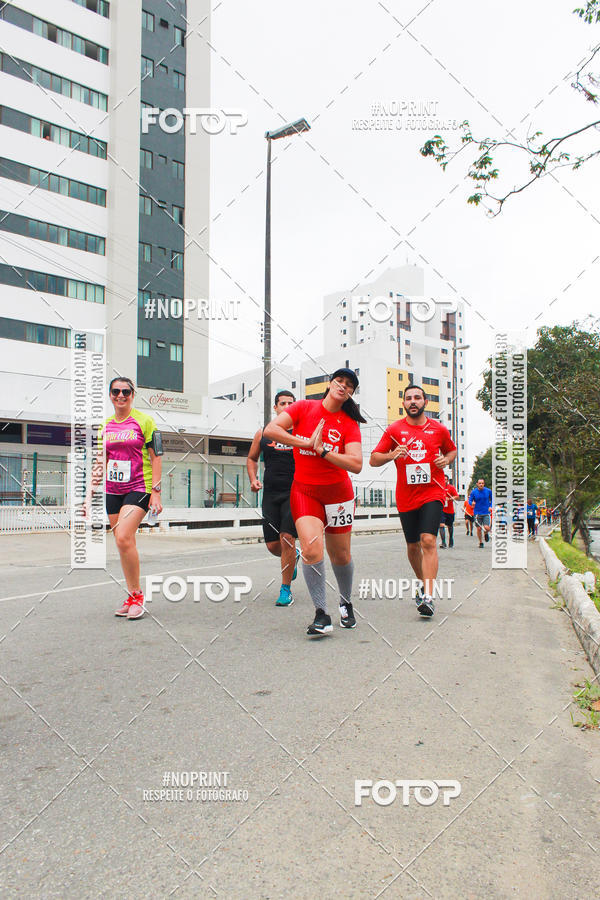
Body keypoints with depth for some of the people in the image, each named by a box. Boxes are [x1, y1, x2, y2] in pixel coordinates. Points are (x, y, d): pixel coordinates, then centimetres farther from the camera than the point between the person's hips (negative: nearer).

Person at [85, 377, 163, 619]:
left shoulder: (144, 421, -2)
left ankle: (137, 596, -6)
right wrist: (90, 495, 11)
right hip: (113, 491, 5)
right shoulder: (105, 426, 13)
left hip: (139, 488, -5)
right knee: (124, 544, 7)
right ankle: (131, 598, 17)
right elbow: (99, 463, 16)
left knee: (123, 538, -19)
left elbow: (156, 458, -4)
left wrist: (155, 492, -10)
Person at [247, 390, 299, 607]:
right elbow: (252, 458, 20)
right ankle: (293, 558, 41)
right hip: (270, 494, 3)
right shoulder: (263, 433, 7)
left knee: (287, 538, -13)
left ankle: (286, 589, 2)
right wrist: (253, 479, 3)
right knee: (272, 545, 5)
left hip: (294, 493, -3)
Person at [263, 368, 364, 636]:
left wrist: (321, 450, -21)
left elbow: (356, 465, -16)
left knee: (340, 554, 9)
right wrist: (306, 442, -18)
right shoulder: (304, 408, -2)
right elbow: (270, 430, -13)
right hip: (304, 490, -1)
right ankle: (321, 615, -7)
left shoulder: (349, 423, -4)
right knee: (311, 548, -18)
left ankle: (346, 604, 36)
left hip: (338, 491, 1)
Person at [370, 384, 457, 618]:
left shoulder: (439, 429, 4)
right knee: (413, 546, 11)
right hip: (406, 496, 2)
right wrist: (391, 455, -18)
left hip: (432, 492, -1)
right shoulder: (394, 430, 1)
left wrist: (446, 460, -1)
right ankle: (423, 584, 36)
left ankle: (429, 597, -19)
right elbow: (373, 459, 2)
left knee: (428, 540, -18)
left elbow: (452, 450, 22)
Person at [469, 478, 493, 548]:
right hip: (477, 513, 0)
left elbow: (492, 499, 12)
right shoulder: (473, 492, -4)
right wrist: (472, 503, -21)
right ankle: (481, 542, 23)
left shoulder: (488, 491, -2)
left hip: (486, 513, 0)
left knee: (487, 528, -14)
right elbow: (470, 500, 1)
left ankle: (486, 533, 23)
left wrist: (490, 506, -2)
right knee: (479, 529, 2)